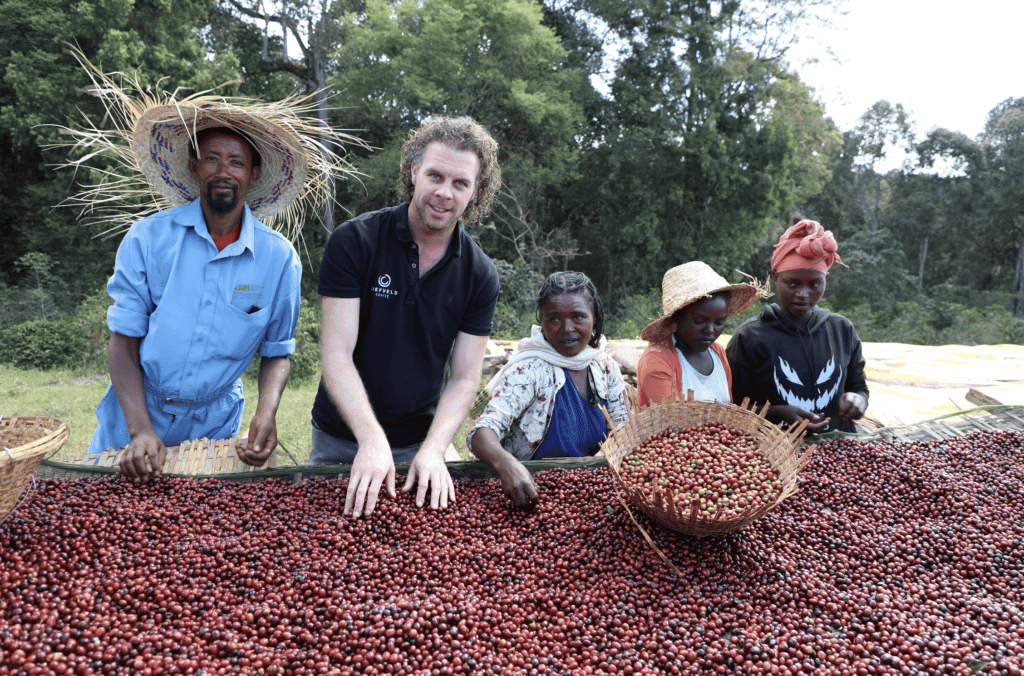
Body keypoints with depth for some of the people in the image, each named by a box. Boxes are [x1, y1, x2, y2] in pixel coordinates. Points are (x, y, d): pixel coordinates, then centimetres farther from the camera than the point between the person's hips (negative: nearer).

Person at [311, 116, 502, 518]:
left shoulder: (480, 275, -7)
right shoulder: (353, 241, -14)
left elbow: (465, 379, -6)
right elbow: (336, 355, -18)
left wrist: (433, 448, -22)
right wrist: (372, 441, -29)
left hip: (420, 443, 1)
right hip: (341, 441, -1)